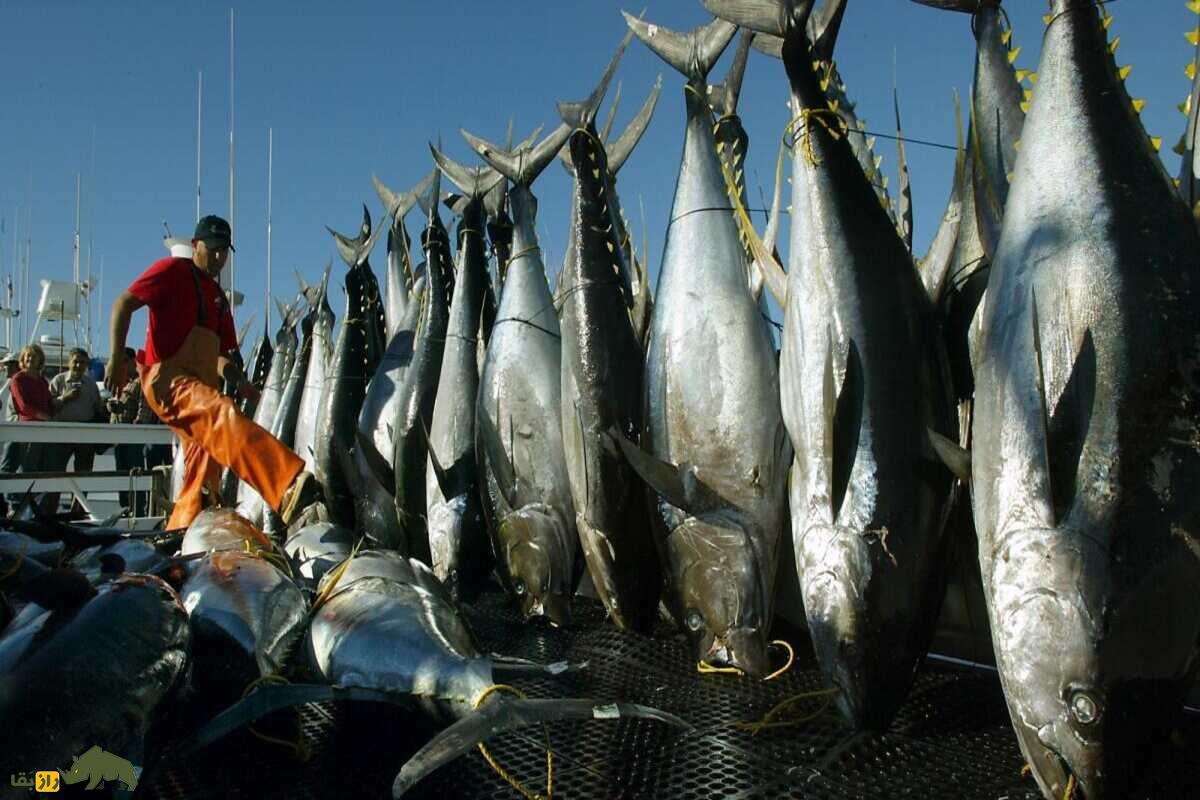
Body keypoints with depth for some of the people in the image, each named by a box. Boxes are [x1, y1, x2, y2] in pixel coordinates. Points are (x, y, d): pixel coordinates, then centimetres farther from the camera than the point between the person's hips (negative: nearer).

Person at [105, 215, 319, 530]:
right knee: (220, 414, -35)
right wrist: (117, 358, -17)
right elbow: (123, 304, -6)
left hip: (199, 390, 9)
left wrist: (240, 382, 8)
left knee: (204, 469, 7)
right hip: (166, 378, -9)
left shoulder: (217, 296, 23)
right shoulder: (172, 270, 2)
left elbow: (222, 354, 25)